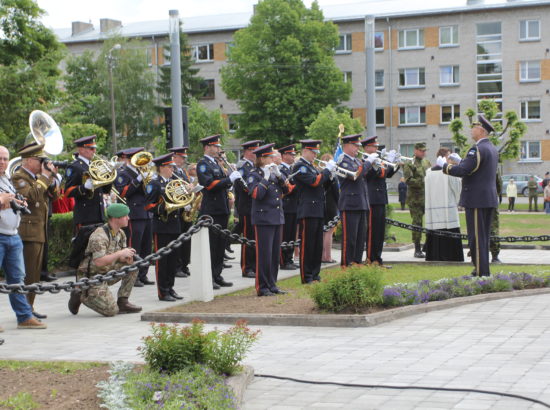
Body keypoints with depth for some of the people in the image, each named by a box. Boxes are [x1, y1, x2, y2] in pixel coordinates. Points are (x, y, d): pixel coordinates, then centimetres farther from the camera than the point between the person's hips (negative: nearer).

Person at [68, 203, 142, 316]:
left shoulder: (121, 234, 7)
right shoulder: (100, 235, -22)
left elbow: (120, 258, 10)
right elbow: (99, 261, -32)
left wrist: (127, 257, -14)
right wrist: (120, 253, -25)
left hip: (107, 273, 9)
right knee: (111, 310, -17)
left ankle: (122, 302, 4)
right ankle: (80, 296, 4)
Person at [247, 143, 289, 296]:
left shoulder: (275, 172, 14)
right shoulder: (254, 175, -6)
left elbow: (286, 189, 6)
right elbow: (256, 194, -20)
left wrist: (279, 175, -7)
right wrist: (266, 178, -19)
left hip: (277, 218, 7)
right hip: (263, 219, -7)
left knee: (275, 253, 10)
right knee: (264, 254, -5)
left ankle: (272, 284, 18)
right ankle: (262, 287, 1)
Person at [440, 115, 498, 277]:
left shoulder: (478, 149, -18)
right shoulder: (492, 148, 13)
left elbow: (462, 170, -23)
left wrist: (444, 164, -8)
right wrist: (460, 161, 21)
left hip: (476, 200, -10)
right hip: (489, 198, 10)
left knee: (476, 237, -4)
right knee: (483, 236, 16)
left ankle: (480, 272, -3)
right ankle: (484, 271, 23)